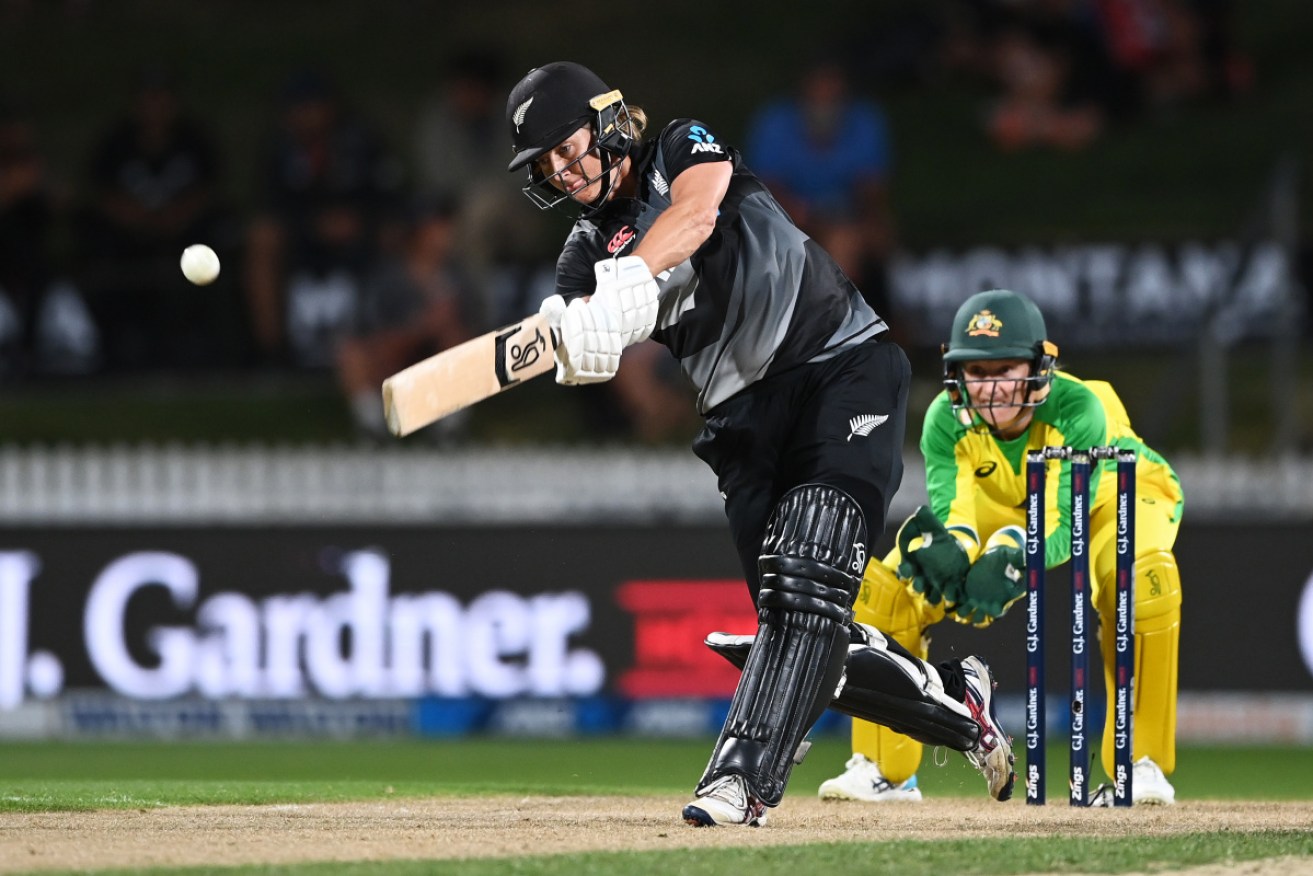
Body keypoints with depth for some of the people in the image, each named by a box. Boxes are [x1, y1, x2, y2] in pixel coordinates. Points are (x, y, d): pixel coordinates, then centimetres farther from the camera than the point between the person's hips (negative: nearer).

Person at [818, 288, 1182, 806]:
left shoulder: (1078, 409, -38)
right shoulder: (946, 420, -28)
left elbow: (1063, 527, -44)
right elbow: (952, 513, -34)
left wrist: (1011, 555, -65)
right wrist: (946, 549, -59)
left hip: (1115, 496, -4)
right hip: (1004, 506, 4)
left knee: (1140, 577, -38)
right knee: (885, 585, -14)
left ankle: (1143, 764, -25)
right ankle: (885, 770, 2)